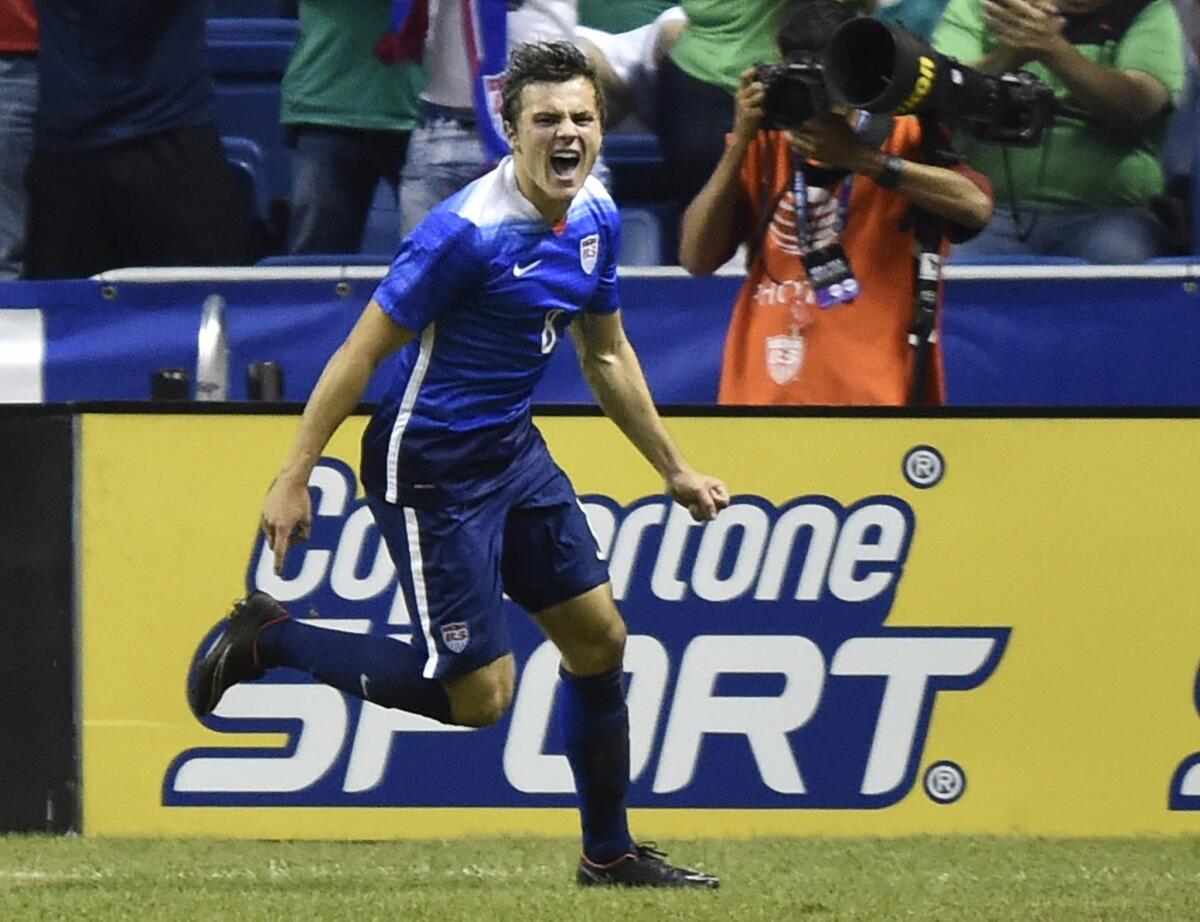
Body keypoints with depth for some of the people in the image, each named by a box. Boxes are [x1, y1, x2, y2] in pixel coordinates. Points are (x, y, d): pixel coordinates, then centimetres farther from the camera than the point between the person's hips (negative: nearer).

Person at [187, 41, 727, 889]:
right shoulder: (469, 231, -24)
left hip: (512, 451, 8)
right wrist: (295, 478, -19)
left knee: (598, 636, 9)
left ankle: (609, 852, 23)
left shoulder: (595, 217, 2)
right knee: (480, 693, -6)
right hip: (429, 465, -8)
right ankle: (268, 640, 8)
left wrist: (674, 470, 20)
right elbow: (363, 351, -19)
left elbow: (607, 354, 18)